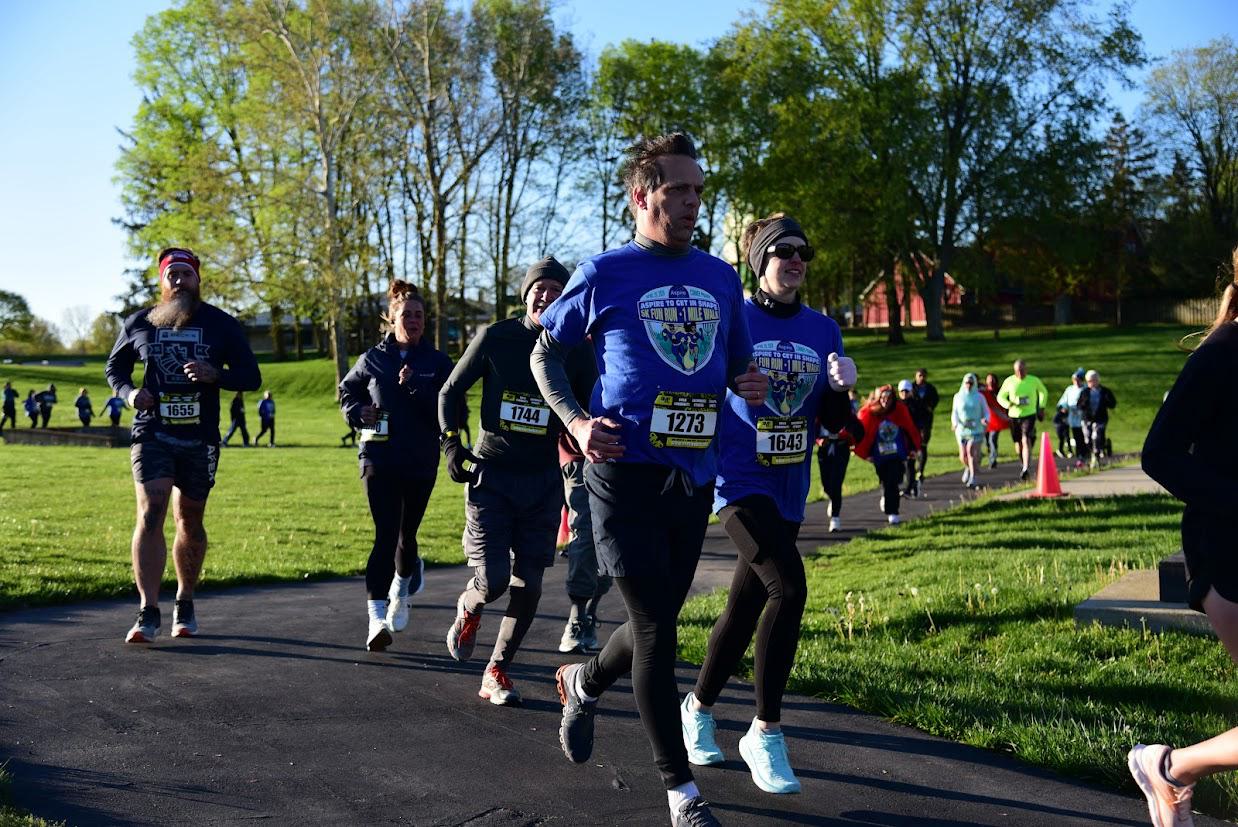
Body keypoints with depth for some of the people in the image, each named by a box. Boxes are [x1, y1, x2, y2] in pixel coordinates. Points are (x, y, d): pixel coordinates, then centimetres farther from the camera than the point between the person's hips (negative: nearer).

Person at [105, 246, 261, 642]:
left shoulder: (222, 325, 4)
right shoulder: (139, 323, 6)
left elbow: (251, 377, 2)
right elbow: (114, 368, 19)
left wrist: (215, 375, -18)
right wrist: (129, 392, -4)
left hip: (200, 438, 1)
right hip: (152, 433, -1)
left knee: (190, 522, 11)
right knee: (150, 516, -15)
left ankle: (185, 605, 28)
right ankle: (148, 612, -15)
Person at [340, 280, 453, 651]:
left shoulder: (438, 362, 1)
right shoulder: (373, 359, 3)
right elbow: (347, 392, 19)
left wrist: (415, 388, -20)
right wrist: (359, 412, -2)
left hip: (421, 462, 1)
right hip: (378, 458, -1)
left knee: (406, 533, 14)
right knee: (385, 534, -13)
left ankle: (401, 590, 44)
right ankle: (377, 617, -16)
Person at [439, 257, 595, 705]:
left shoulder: (575, 351, 1)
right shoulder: (495, 338, -4)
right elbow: (450, 391, 7)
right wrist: (452, 444, -4)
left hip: (543, 480, 2)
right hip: (491, 474, -2)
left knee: (528, 585, 1)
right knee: (492, 581, -11)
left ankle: (497, 672, 18)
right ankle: (468, 608, 26)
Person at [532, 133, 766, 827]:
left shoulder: (720, 278, 9)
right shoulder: (605, 275, -4)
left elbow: (737, 365, 20)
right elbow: (545, 355, 6)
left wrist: (750, 385, -3)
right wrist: (576, 422, -10)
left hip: (694, 476, 5)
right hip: (626, 472, -5)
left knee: (656, 620, 14)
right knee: (656, 628, -4)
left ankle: (583, 683, 46)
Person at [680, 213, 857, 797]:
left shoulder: (822, 330, 8)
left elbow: (833, 421, 8)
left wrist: (842, 387, -11)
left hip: (789, 490, 6)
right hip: (739, 481, -6)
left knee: (746, 607, 12)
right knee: (788, 588, -22)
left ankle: (698, 707, 35)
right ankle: (766, 732, -10)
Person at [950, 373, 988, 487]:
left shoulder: (979, 397, 2)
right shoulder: (958, 397, 6)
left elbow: (986, 412, 6)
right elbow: (954, 412, 6)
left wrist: (985, 420, -17)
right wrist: (954, 422, -14)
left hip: (975, 429, -2)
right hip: (961, 429, 2)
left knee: (970, 451, -21)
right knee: (963, 456, 3)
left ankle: (973, 479, -19)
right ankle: (968, 468, 39)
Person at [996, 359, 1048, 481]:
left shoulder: (1034, 381, -2)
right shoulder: (1009, 381, -2)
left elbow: (1044, 392, 17)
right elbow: (1000, 397, 7)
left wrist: (1041, 408, 10)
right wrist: (1009, 405, -13)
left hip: (1029, 415, -2)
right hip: (1014, 416, 2)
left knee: (1026, 440, -20)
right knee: (1018, 444, 10)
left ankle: (1026, 469, -27)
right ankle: (1025, 464, 35)